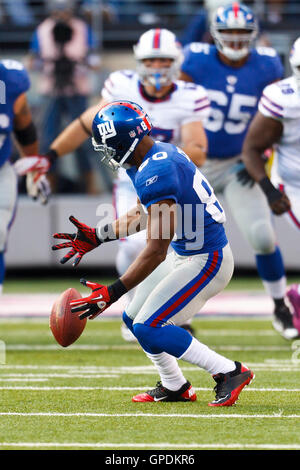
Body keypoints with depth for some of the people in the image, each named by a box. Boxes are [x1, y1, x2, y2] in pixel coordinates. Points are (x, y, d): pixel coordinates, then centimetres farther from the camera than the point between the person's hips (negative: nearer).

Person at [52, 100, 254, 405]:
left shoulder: (155, 174, -28)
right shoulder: (159, 154, 3)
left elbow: (155, 251, -29)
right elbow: (141, 215, 21)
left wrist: (112, 293, -29)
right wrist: (96, 237, 21)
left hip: (206, 261, -10)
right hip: (183, 254, 10)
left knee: (149, 328, -12)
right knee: (134, 319, 15)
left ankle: (229, 372, -6)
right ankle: (174, 388, 30)